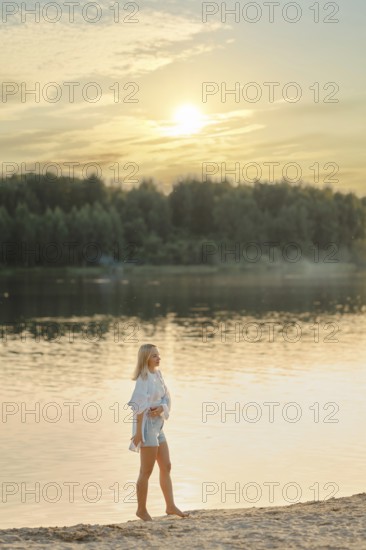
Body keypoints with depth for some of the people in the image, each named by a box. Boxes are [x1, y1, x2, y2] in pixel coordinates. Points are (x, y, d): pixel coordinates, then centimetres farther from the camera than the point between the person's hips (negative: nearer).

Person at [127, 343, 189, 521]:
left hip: (157, 427, 9)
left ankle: (170, 506, 20)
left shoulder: (157, 375, 9)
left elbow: (166, 398, 9)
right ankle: (141, 509, 10)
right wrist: (138, 432, -21)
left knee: (166, 467, 12)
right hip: (146, 426, -9)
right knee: (146, 471, -1)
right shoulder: (144, 378, -16)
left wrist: (161, 408, -13)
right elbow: (140, 406, -19)